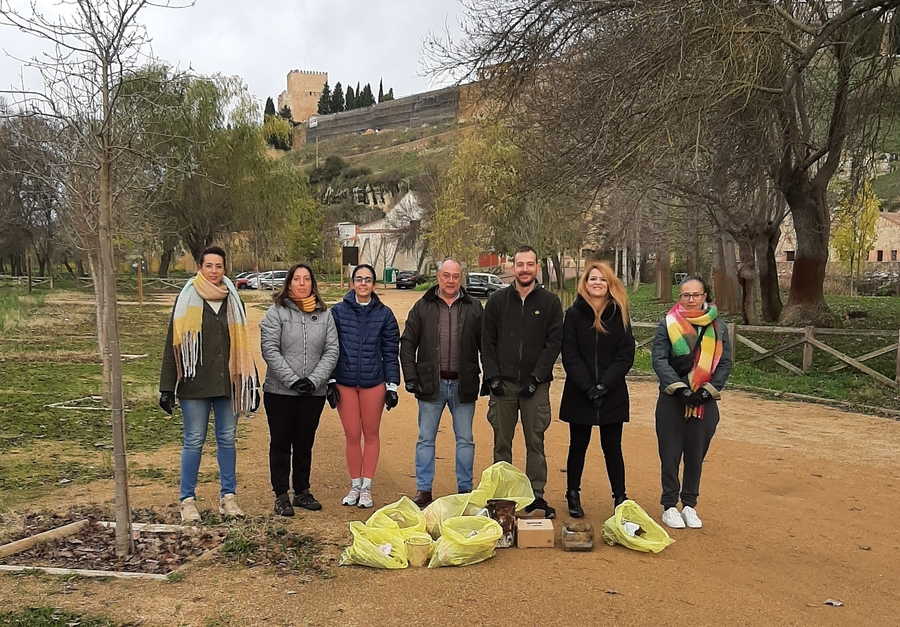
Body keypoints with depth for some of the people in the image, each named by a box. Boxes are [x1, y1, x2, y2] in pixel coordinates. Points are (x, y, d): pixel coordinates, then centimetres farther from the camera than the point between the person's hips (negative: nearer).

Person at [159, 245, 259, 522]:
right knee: (194, 441, 3)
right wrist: (167, 388, -7)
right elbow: (173, 346, -2)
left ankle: (228, 496, 19)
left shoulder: (233, 301, 9)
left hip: (227, 383, 3)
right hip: (195, 384, -3)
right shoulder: (187, 300, 0)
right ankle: (188, 500, 14)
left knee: (227, 439, 8)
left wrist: (252, 384, 10)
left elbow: (243, 345, 13)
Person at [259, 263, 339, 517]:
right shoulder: (276, 312, -4)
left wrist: (314, 380, -11)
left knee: (305, 444, 13)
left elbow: (331, 351, 1)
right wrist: (293, 380, -16)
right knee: (281, 444, 6)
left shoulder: (324, 314, 5)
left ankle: (302, 491, 26)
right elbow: (270, 350, -11)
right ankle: (281, 495, 17)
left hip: (314, 392, 3)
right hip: (280, 391, -3)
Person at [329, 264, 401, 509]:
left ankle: (366, 487, 20)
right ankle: (355, 486, 22)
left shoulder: (384, 314, 0)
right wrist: (330, 382, -2)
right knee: (352, 436, 7)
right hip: (345, 383, 0)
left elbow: (391, 352, 2)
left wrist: (392, 385, -2)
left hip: (373, 384, 0)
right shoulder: (338, 311, -1)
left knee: (371, 435, 9)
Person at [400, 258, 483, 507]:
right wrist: (410, 377, -5)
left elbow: (485, 344, 5)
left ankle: (465, 489, 21)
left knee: (465, 440, 9)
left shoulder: (473, 308, 2)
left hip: (463, 384, 0)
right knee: (425, 439, 7)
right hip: (431, 384, 0)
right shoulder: (423, 307, 2)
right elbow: (407, 343, 3)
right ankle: (423, 489, 18)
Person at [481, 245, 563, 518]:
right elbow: (487, 342, 5)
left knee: (535, 442, 4)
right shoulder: (497, 300, 6)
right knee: (501, 442, 7)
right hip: (503, 383, 1)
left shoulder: (550, 302, 3)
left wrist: (536, 378, -9)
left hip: (536, 385, -1)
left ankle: (536, 495, 13)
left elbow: (554, 342, -1)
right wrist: (493, 376, -5)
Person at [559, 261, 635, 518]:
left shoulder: (619, 314, 3)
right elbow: (570, 356, -5)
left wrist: (604, 385, -13)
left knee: (612, 447, 7)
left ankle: (620, 498, 16)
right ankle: (573, 495, 23)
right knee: (578, 446, 10)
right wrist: (588, 387, -15)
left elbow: (626, 355, -3)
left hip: (613, 395, 1)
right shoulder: (574, 314, 0)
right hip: (579, 395, 0)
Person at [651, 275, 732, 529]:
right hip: (672, 401, -2)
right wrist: (680, 388, -19)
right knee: (670, 455, 4)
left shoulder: (717, 327, 5)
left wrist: (707, 392, -11)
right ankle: (669, 506, 17)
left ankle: (689, 504, 24)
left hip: (705, 402, 2)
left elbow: (725, 363, 2)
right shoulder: (668, 324, -2)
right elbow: (659, 360, -9)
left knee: (696, 455, 10)